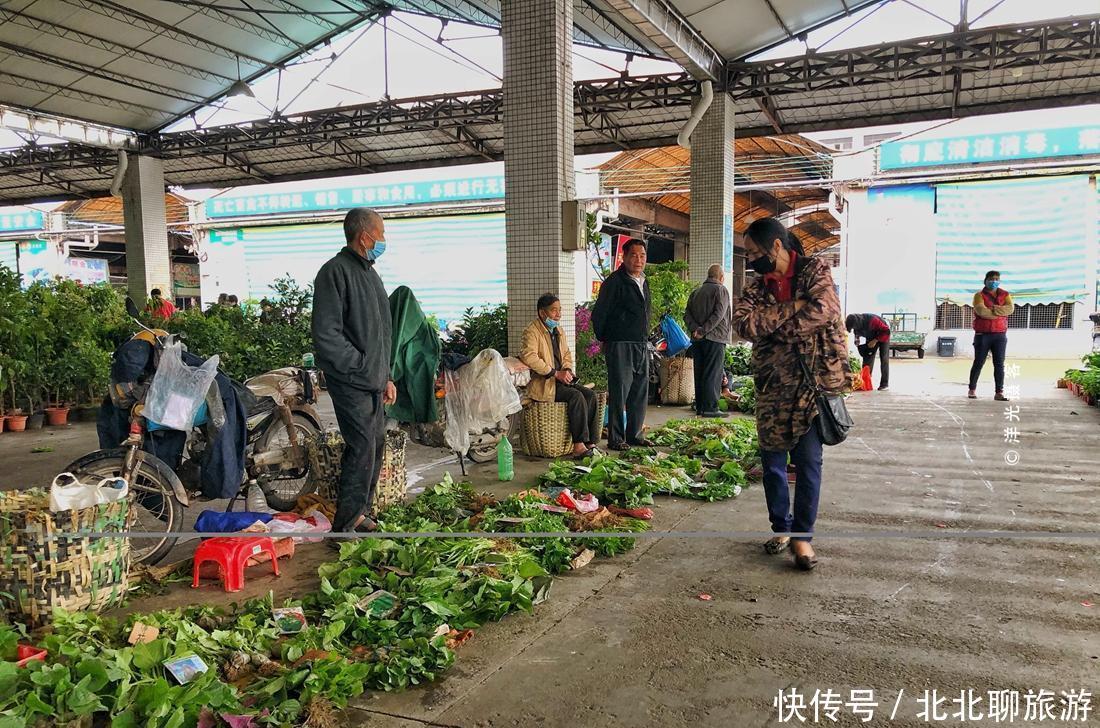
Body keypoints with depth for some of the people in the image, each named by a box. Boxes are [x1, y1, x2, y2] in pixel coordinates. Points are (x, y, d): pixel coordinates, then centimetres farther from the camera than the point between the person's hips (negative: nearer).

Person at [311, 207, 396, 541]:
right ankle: (344, 527, 0)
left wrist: (386, 376, 19)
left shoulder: (370, 273, 17)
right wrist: (362, 367, -15)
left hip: (373, 381, 9)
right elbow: (326, 335, -20)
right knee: (362, 450, -10)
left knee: (376, 446, 14)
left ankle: (358, 513, 27)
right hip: (351, 382, -9)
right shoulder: (335, 271, -13)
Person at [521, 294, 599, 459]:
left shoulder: (558, 330, 19)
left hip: (560, 380, 8)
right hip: (542, 384, -8)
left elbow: (567, 354, 27)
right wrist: (555, 373, -21)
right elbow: (530, 357, -21)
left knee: (590, 394, -14)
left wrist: (567, 370, 4)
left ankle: (590, 443, -15)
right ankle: (578, 446, -28)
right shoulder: (531, 331, -7)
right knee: (576, 396, -28)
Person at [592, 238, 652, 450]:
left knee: (640, 393, 11)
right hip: (620, 347, -8)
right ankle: (615, 439, 1)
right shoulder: (615, 281, -10)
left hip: (641, 346, 8)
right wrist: (605, 339, 0)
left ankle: (634, 434, 22)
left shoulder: (644, 282, 15)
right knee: (619, 393, -5)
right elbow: (598, 314, -9)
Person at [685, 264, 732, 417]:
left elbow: (687, 314, 6)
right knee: (713, 374, -5)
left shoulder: (695, 292, 17)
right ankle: (710, 408, -8)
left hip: (697, 340, 6)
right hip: (715, 338, -6)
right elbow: (718, 314, -15)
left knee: (699, 374, 9)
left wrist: (695, 329, -7)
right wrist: (704, 331, -16)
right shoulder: (721, 290, -2)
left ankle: (700, 407, 12)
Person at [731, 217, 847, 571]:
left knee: (808, 460, -1)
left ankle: (802, 535, 10)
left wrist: (771, 326, -12)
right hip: (772, 387, 4)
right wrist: (794, 307, -15)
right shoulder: (758, 285, 7)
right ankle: (781, 527, 25)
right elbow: (743, 323, -11)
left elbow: (822, 310, -20)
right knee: (772, 459, 9)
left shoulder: (815, 271, -2)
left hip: (811, 384, -3)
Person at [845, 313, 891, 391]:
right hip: (871, 338, 6)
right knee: (867, 358, -3)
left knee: (884, 359, -9)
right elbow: (857, 335, 1)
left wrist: (875, 341, -31)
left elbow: (886, 331, -32)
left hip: (883, 335, -6)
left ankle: (884, 384, -9)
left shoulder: (871, 320, -38)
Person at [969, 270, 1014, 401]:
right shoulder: (979, 295, -1)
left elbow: (1010, 308, -8)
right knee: (978, 363, 3)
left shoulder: (1005, 295, 10)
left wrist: (994, 309, -18)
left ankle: (999, 392, -1)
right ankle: (972, 390, 16)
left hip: (1000, 335, 3)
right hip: (982, 334, -3)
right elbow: (981, 311, -19)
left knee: (999, 364, -1)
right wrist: (1000, 312, -10)